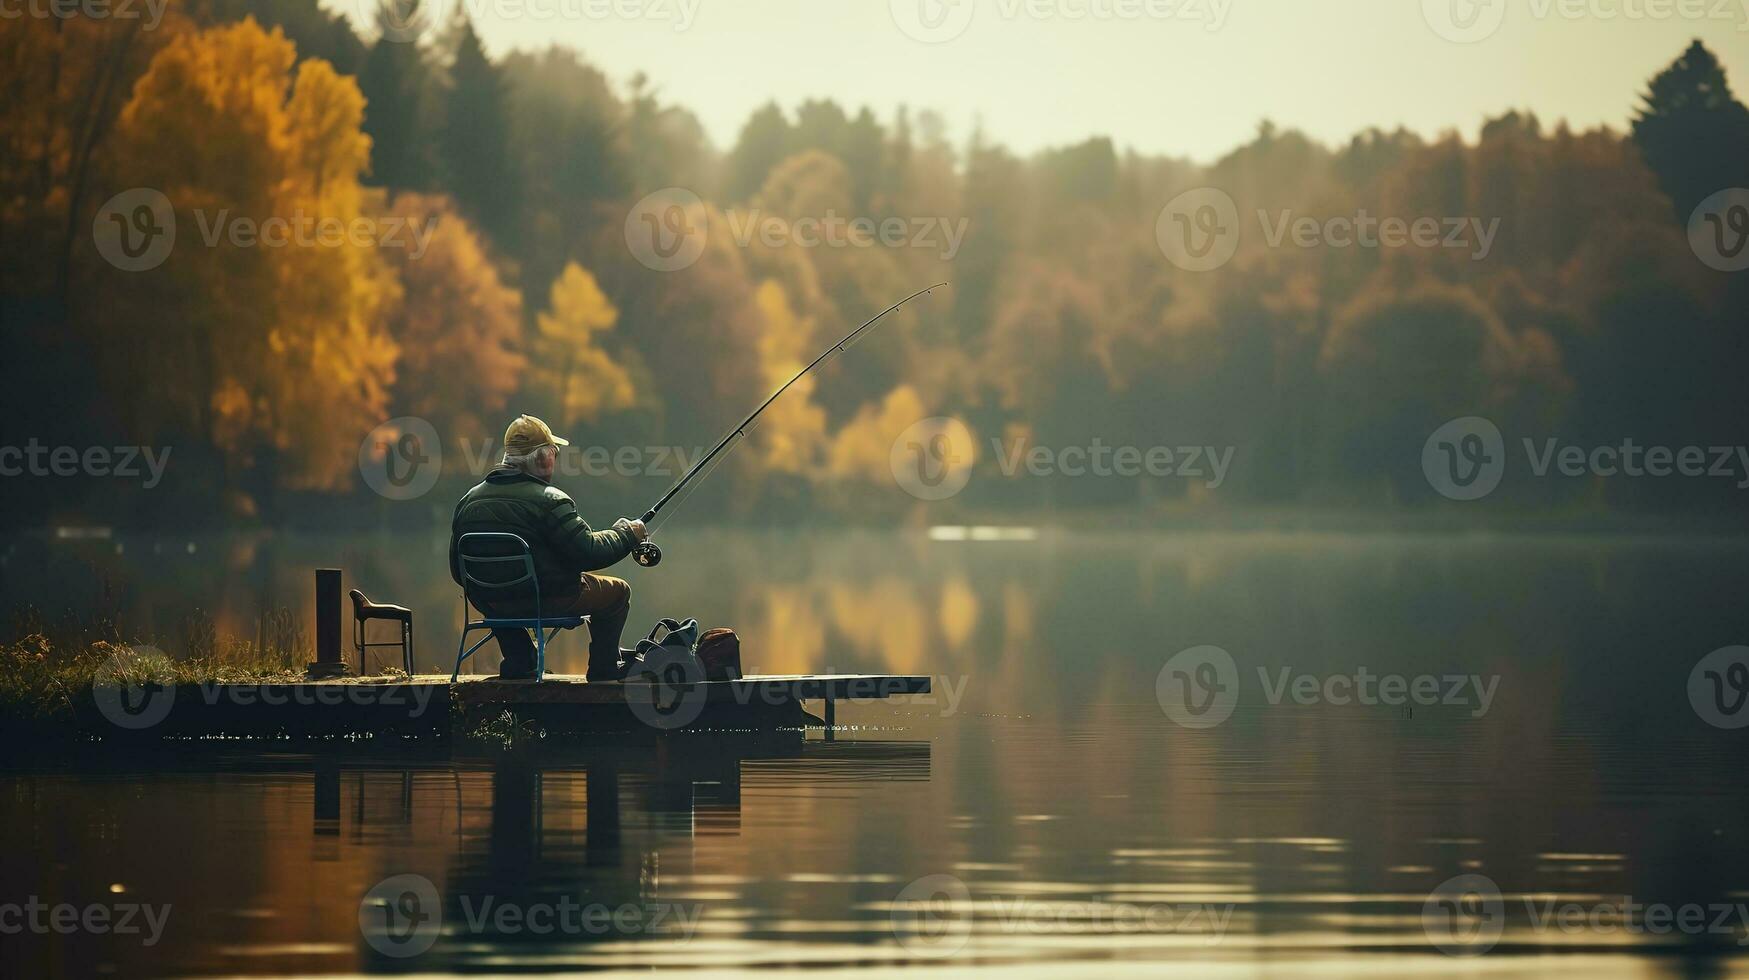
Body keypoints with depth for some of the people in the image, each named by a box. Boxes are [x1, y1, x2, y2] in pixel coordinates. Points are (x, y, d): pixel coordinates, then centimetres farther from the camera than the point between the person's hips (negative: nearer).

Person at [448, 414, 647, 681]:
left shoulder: (468, 501, 1)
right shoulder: (548, 500, -17)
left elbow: (458, 571, 7)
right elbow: (589, 553, -18)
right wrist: (627, 534, 0)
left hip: (492, 605, 6)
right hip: (548, 600, -6)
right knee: (617, 591, 16)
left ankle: (518, 663, 27)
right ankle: (603, 667, 21)